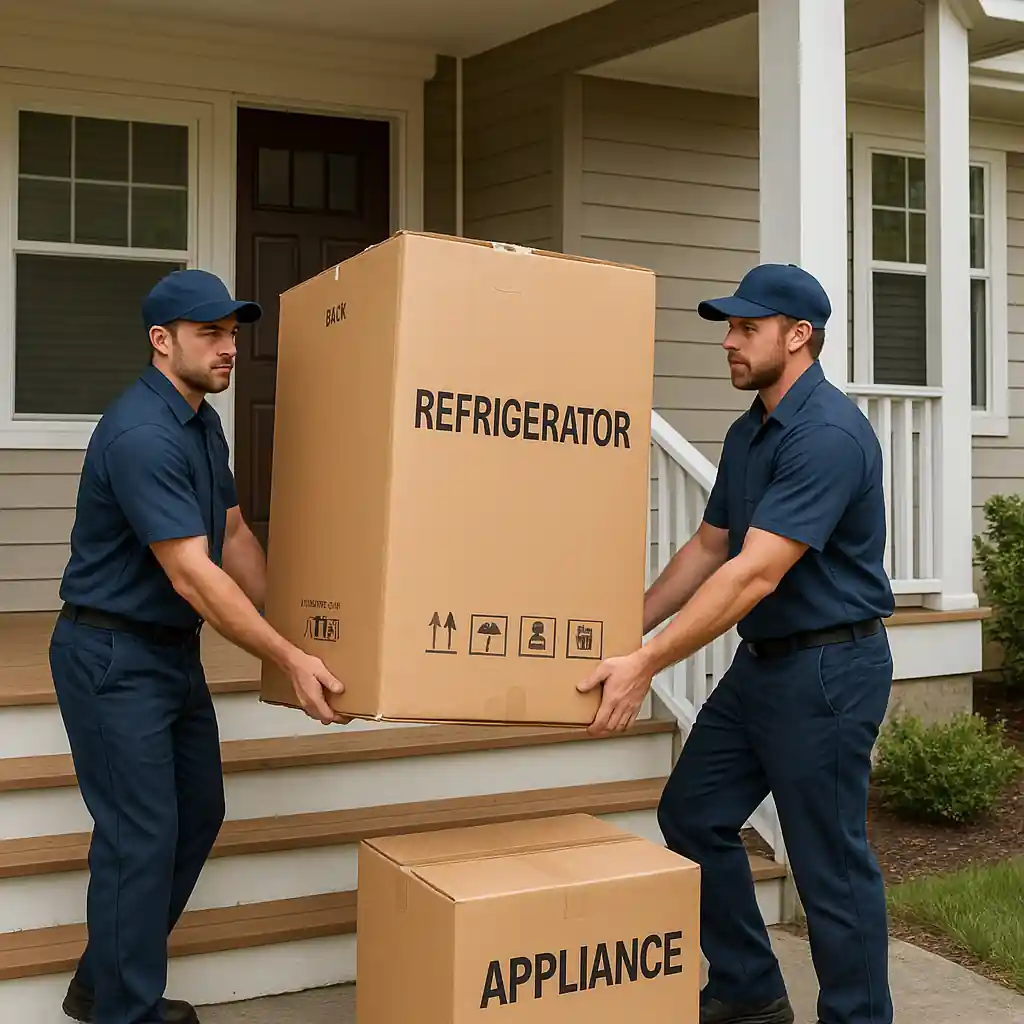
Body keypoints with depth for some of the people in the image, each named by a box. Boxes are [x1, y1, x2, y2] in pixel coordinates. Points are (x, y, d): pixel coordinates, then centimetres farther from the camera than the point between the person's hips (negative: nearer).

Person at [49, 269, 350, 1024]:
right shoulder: (141, 435, -24)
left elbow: (234, 537, 13)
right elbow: (192, 573, -29)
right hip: (113, 656, -10)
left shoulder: (204, 422, 7)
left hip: (175, 650, 10)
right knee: (141, 834, -4)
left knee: (198, 814, 15)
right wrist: (289, 659, -30)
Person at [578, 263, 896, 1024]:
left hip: (828, 668, -10)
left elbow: (757, 573, -28)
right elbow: (708, 548, 17)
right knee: (693, 816, 13)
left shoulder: (828, 433, -22)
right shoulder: (749, 432, 9)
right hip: (761, 661, 10)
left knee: (830, 862, 1)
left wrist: (647, 664, -29)